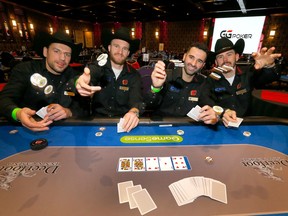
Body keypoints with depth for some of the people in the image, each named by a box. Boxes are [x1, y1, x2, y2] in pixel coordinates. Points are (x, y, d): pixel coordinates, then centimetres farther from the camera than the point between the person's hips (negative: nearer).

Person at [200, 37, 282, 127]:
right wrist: (223, 112, -34)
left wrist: (269, 65, -31)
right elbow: (204, 100, -18)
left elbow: (272, 76, -8)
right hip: (220, 123, -2)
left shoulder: (247, 73, 4)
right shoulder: (211, 79, -3)